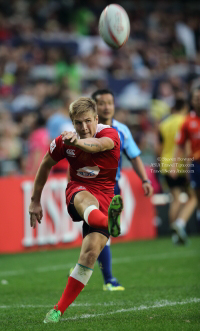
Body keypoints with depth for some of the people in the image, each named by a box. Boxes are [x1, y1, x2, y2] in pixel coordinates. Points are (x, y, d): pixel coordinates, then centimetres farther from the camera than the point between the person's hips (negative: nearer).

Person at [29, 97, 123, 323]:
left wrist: (77, 142, -61)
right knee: (83, 199, -39)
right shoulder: (64, 141, -3)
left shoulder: (110, 134, -13)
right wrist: (35, 201, 15)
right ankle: (107, 220, -78)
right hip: (78, 188, 1)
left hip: (105, 193, 0)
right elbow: (46, 165, 14)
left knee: (91, 252, -16)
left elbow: (98, 145, -38)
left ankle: (59, 309, -7)